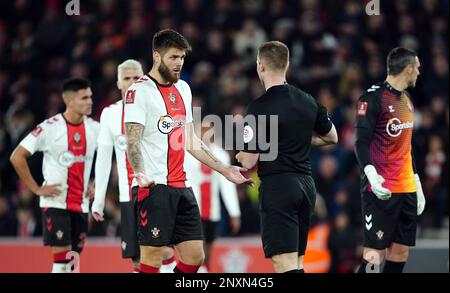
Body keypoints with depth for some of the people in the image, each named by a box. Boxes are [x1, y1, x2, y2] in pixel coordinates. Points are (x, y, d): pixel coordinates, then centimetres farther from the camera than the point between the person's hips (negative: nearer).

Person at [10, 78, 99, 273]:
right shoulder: (50, 127, -11)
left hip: (81, 204, 5)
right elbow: (17, 157, -11)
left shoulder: (94, 128, 4)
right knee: (62, 258, -12)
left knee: (74, 260, 7)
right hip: (55, 202, -5)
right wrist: (36, 189, -11)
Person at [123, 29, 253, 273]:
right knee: (152, 258, -8)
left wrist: (225, 170, 21)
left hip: (182, 187, 8)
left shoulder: (183, 88, 17)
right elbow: (132, 141, -15)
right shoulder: (140, 91, -6)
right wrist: (140, 173, -33)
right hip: (153, 187, -8)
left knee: (194, 257, 4)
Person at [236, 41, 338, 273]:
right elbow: (331, 137, 24)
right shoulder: (308, 101, 8)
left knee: (285, 265, -12)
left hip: (277, 187, -7)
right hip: (306, 184, 7)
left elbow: (249, 161, -11)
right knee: (296, 262, 14)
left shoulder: (259, 108, -13)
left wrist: (240, 156, 11)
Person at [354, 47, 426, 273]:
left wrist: (417, 183, 23)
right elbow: (361, 142, -15)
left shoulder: (406, 100, 17)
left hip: (406, 187, 8)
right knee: (375, 252, -10)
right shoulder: (374, 97, -9)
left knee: (401, 250, 6)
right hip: (382, 189, -8)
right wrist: (371, 173, -29)